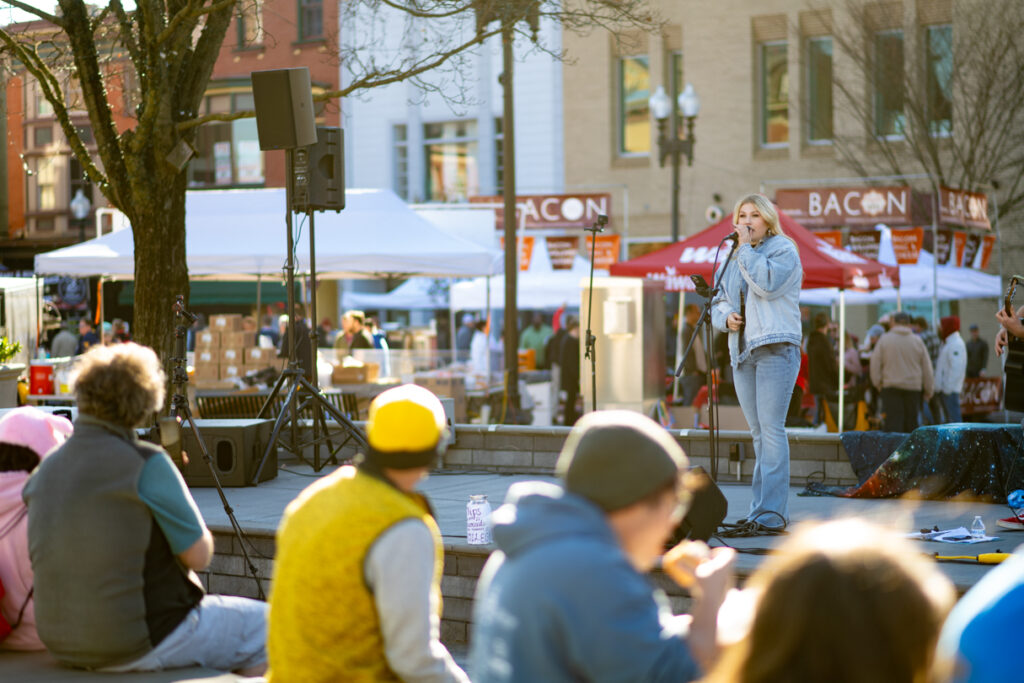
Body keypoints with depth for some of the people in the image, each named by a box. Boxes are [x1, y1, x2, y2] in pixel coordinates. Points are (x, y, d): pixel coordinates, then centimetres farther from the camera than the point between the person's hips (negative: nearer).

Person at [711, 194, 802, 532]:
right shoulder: (736, 258, 20)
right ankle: (765, 508, 10)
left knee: (771, 428, -13)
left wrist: (746, 247, -10)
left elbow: (767, 283, -18)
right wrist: (726, 317, 0)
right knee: (758, 432, 7)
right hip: (742, 351, 7)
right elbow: (719, 300, 22)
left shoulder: (783, 249, -1)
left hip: (776, 347, -7)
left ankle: (770, 512, -15)